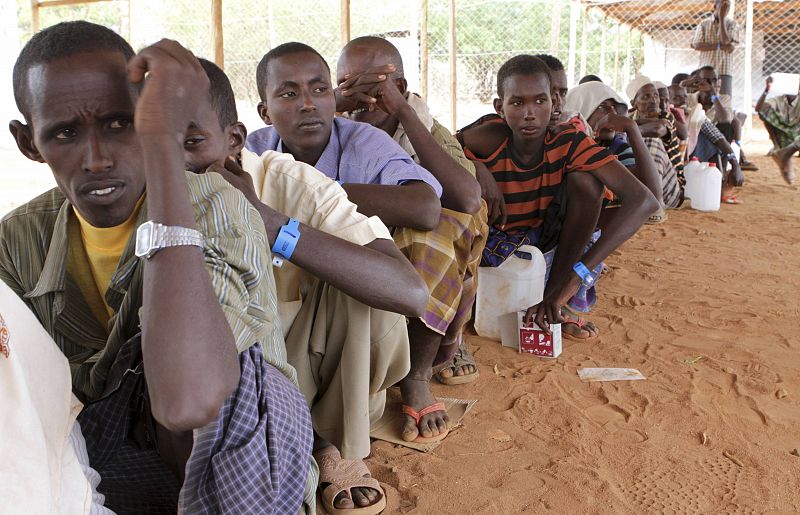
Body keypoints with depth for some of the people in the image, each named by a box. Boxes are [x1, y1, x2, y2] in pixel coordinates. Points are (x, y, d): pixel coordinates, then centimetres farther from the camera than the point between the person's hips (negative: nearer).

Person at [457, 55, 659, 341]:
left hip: (547, 243, 2)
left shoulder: (568, 142, -23)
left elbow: (643, 199, -33)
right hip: (495, 248, -1)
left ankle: (556, 298, -14)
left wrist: (576, 275, -43)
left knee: (585, 179, -23)